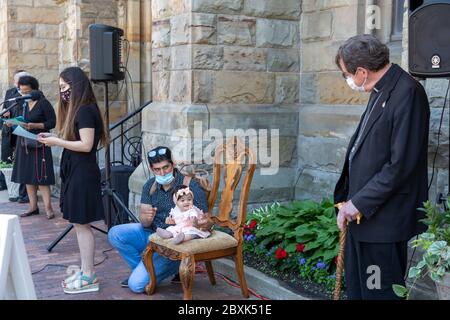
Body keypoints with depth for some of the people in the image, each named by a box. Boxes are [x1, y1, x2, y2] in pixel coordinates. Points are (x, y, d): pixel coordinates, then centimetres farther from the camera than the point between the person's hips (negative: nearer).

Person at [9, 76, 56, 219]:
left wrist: (33, 125, -20)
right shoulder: (22, 104, 11)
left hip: (38, 144, -6)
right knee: (27, 176, 7)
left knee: (41, 177, -8)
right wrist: (13, 123, -2)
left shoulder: (44, 103, -8)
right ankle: (33, 207, 14)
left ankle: (48, 208, -4)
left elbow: (52, 122, -10)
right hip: (24, 143, 6)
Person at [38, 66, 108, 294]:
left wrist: (57, 142, -14)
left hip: (83, 174, -9)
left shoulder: (85, 110, -15)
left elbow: (86, 145, -20)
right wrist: (54, 139, 3)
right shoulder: (78, 110, 14)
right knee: (79, 223, 12)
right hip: (75, 172, 9)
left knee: (81, 223, -3)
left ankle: (89, 278, 5)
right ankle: (86, 272, 20)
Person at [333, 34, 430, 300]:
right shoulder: (381, 92, 11)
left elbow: (401, 164, -21)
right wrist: (350, 201, 8)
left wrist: (360, 203, -15)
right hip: (363, 214, 9)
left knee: (379, 292, 2)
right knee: (356, 288, 17)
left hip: (383, 220, -9)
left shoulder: (407, 93, -17)